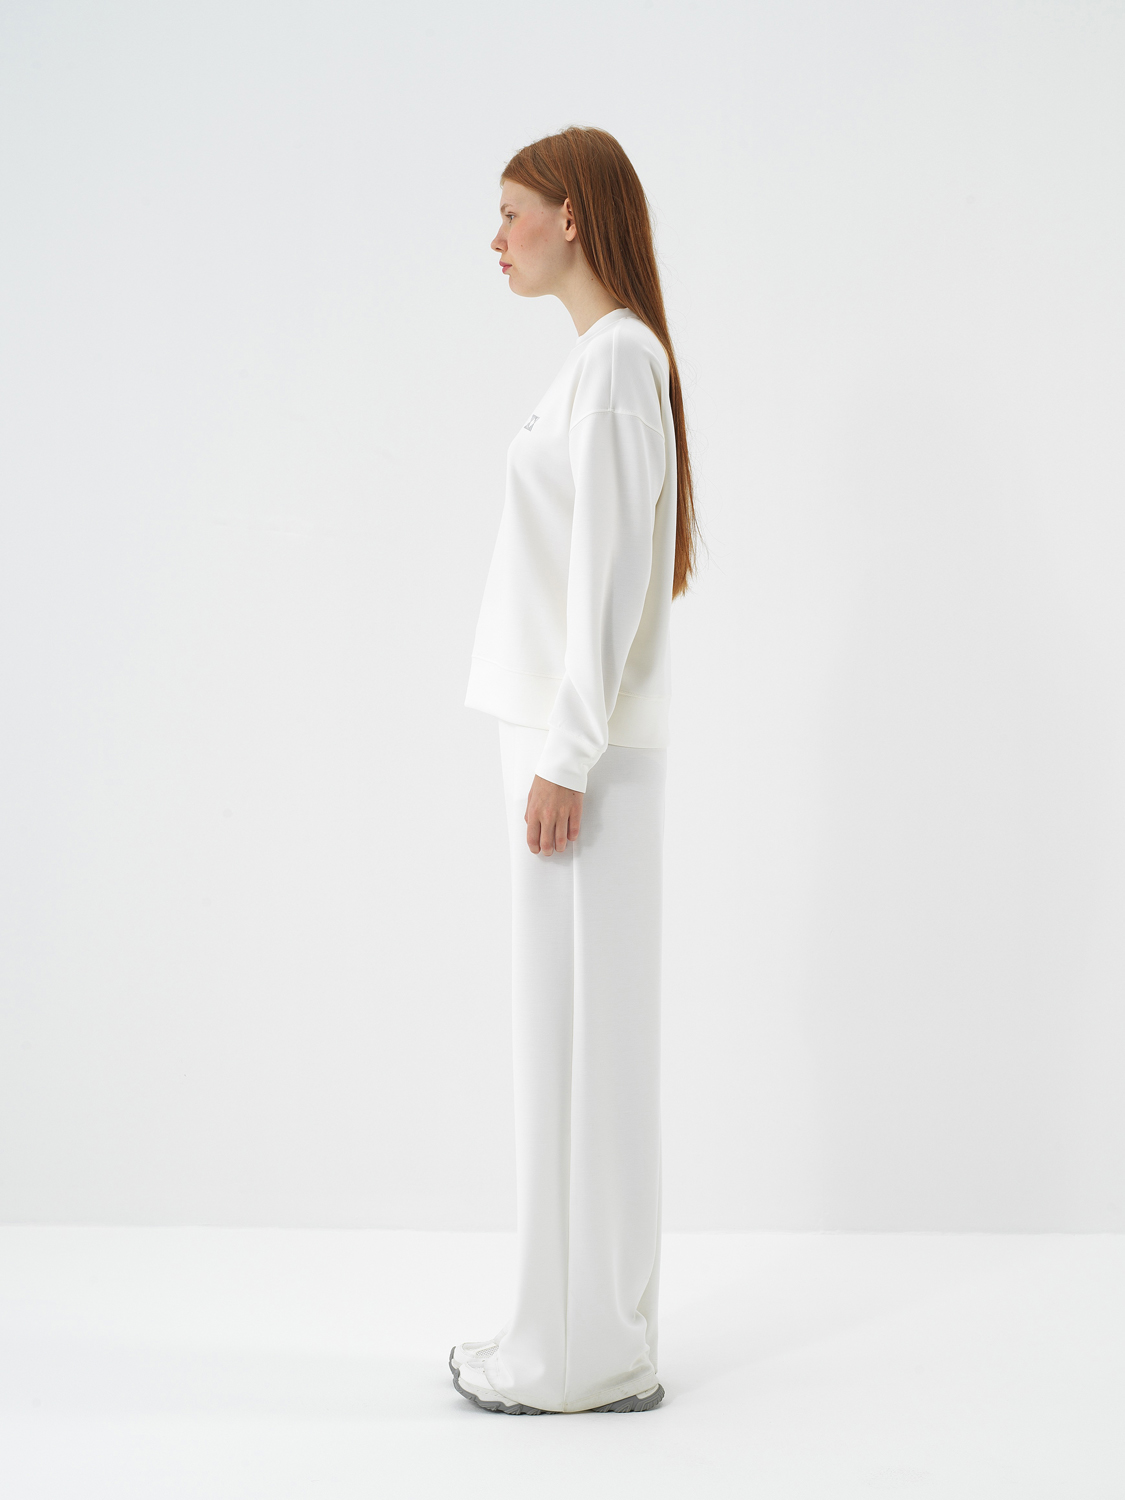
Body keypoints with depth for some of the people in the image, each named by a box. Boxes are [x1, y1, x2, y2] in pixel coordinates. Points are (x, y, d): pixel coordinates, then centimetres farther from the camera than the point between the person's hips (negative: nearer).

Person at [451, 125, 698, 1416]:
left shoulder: (617, 356, -12)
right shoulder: (607, 358, 17)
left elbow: (612, 571, -19)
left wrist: (566, 755, -20)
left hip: (584, 744, -10)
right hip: (570, 736, 10)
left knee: (579, 1031, -4)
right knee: (573, 1031, 12)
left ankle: (590, 1353, 6)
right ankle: (584, 1325, 21)